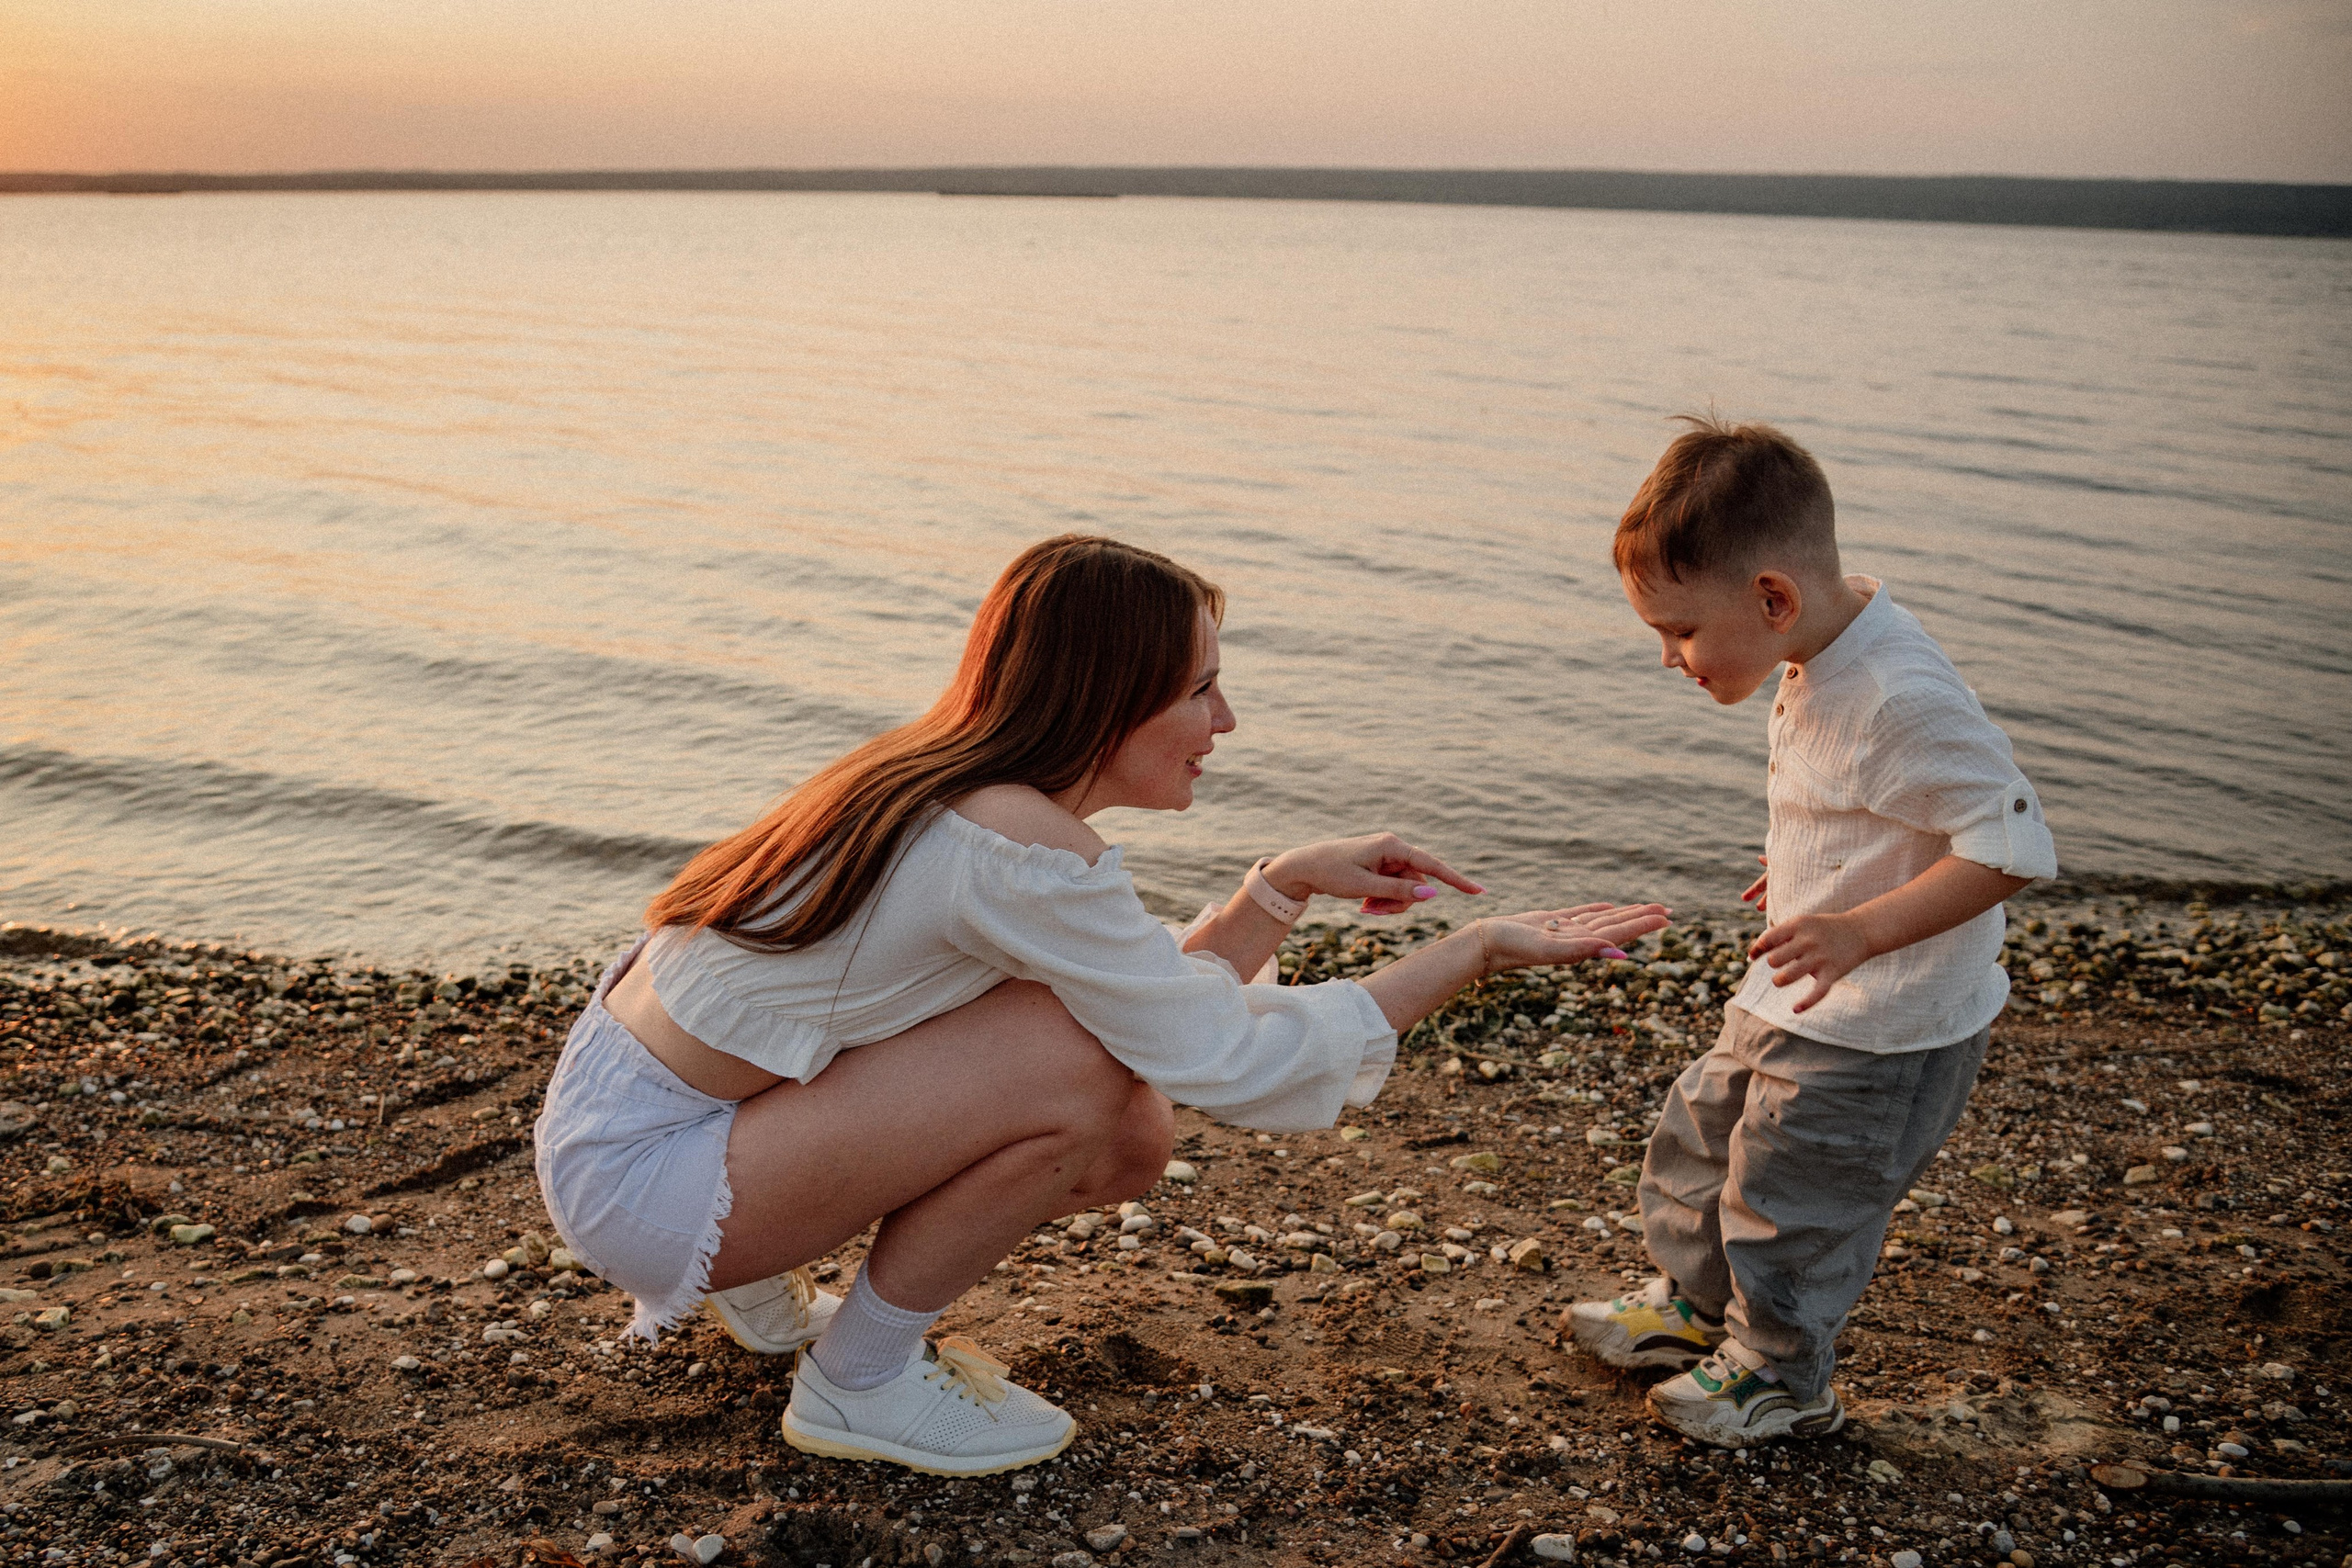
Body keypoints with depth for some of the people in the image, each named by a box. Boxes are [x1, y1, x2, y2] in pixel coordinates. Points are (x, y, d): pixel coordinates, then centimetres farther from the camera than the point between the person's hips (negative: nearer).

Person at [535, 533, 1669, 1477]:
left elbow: (1169, 1008, 9)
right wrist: (1473, 953, -15)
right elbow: (1231, 1058, -20)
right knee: (1077, 1069, -24)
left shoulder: (968, 793, 3)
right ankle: (860, 1384, -2)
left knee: (1129, 1144, 2)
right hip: (636, 1175, -9)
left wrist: (1289, 884, -2)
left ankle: (755, 1275, 16)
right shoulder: (1016, 846, -26)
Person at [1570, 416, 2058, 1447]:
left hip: (1884, 1029, -9)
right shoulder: (1823, 656, -2)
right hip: (1801, 998, 9)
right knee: (1703, 1131, 21)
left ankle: (1779, 1376, 32)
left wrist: (1862, 930, -36)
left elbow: (2013, 846, -31)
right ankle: (1695, 1302, 44)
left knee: (1788, 1191, 8)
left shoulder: (1901, 700, -32)